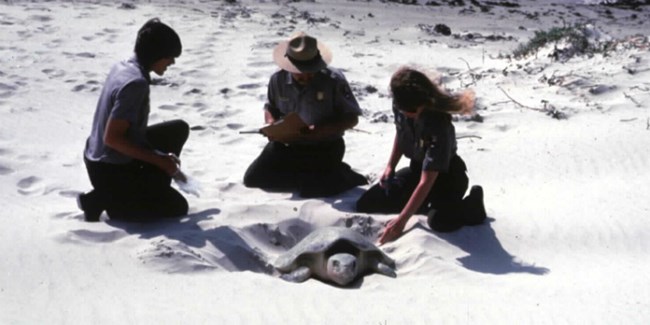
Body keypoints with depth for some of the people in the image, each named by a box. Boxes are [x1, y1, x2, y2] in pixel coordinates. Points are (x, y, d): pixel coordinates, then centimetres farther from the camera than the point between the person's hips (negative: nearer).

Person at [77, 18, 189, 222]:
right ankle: (102, 200, -4)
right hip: (110, 171, -9)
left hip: (104, 159, 9)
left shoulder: (123, 67, 2)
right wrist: (159, 160, -21)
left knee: (179, 130, 15)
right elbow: (112, 138, -28)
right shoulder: (136, 83, -27)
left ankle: (149, 192, 14)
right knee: (178, 207, -1)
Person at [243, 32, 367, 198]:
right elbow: (270, 108, 14)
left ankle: (341, 176, 9)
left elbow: (351, 119, -12)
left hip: (324, 147, -5)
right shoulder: (278, 80, -7)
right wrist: (271, 126, -9)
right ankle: (307, 175, 16)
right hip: (286, 144, 5)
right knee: (252, 178, 0)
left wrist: (318, 131, -26)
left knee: (311, 189, -24)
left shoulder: (334, 80, -19)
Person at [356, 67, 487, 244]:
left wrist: (401, 220, -38)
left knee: (439, 220, -35)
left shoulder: (438, 126, -36)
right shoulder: (400, 107, -16)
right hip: (417, 168, 7)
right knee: (365, 204, -3)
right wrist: (390, 167, -2)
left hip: (446, 173, -7)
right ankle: (426, 202, 13)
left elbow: (427, 181, -36)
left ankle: (472, 203, 0)